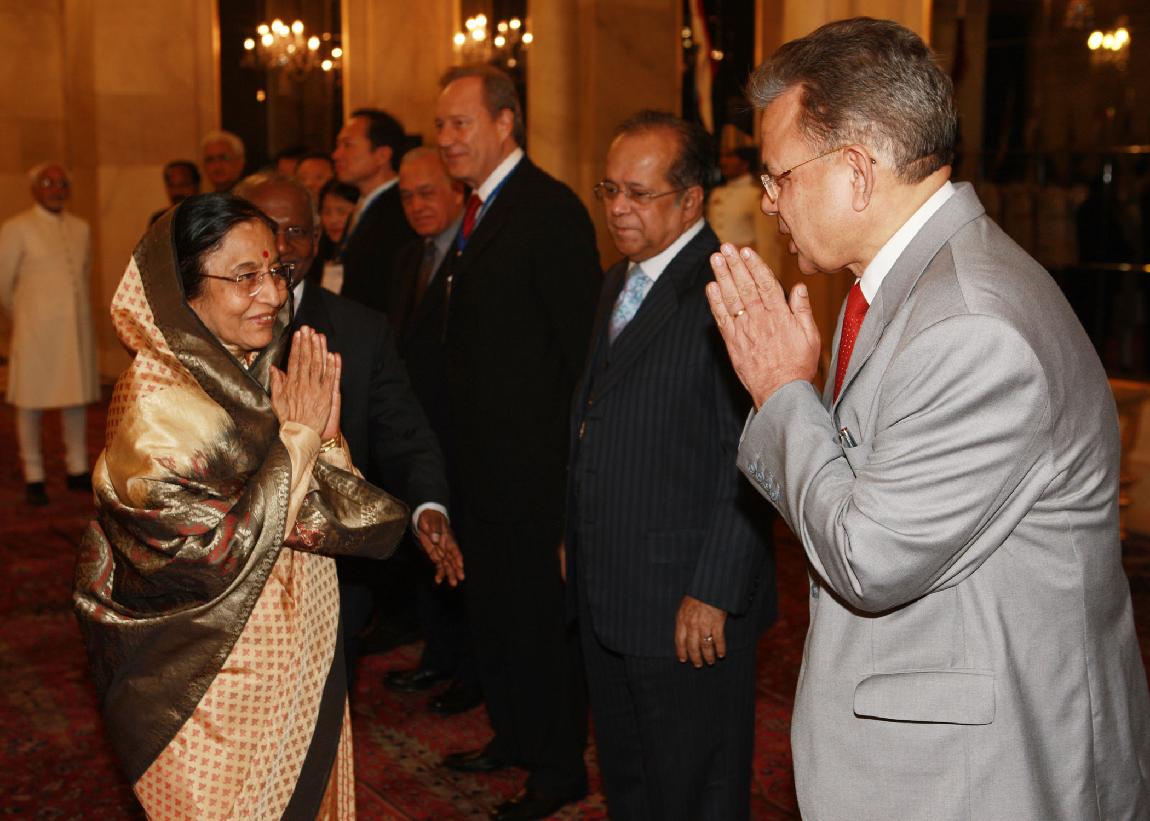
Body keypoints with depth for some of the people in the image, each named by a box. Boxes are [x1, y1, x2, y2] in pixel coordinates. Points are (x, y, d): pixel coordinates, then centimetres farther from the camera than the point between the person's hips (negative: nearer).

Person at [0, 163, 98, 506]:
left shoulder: (80, 229, 9)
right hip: (36, 332, -4)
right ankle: (34, 478, 10)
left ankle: (77, 470, 19)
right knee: (31, 403, 1)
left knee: (77, 398, 8)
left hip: (77, 329, 5)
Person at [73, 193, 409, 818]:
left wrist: (325, 436, -17)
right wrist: (298, 437, -19)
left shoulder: (269, 377, 1)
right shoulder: (152, 403, -20)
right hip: (218, 690, -7)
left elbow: (351, 524, 2)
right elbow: (218, 555, -24)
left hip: (306, 667, 7)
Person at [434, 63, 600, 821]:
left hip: (534, 456, -9)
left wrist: (569, 444, -17)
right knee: (493, 596, 19)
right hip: (486, 453, 9)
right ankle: (514, 736, 37)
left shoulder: (550, 209, -16)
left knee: (538, 605, 2)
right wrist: (469, 438, 13)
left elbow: (581, 341, -18)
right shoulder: (483, 210, 12)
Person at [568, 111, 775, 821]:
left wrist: (714, 592, -21)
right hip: (604, 597, 9)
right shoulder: (617, 284, 13)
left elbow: (750, 457, -21)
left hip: (687, 606, -8)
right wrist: (575, 538, 14)